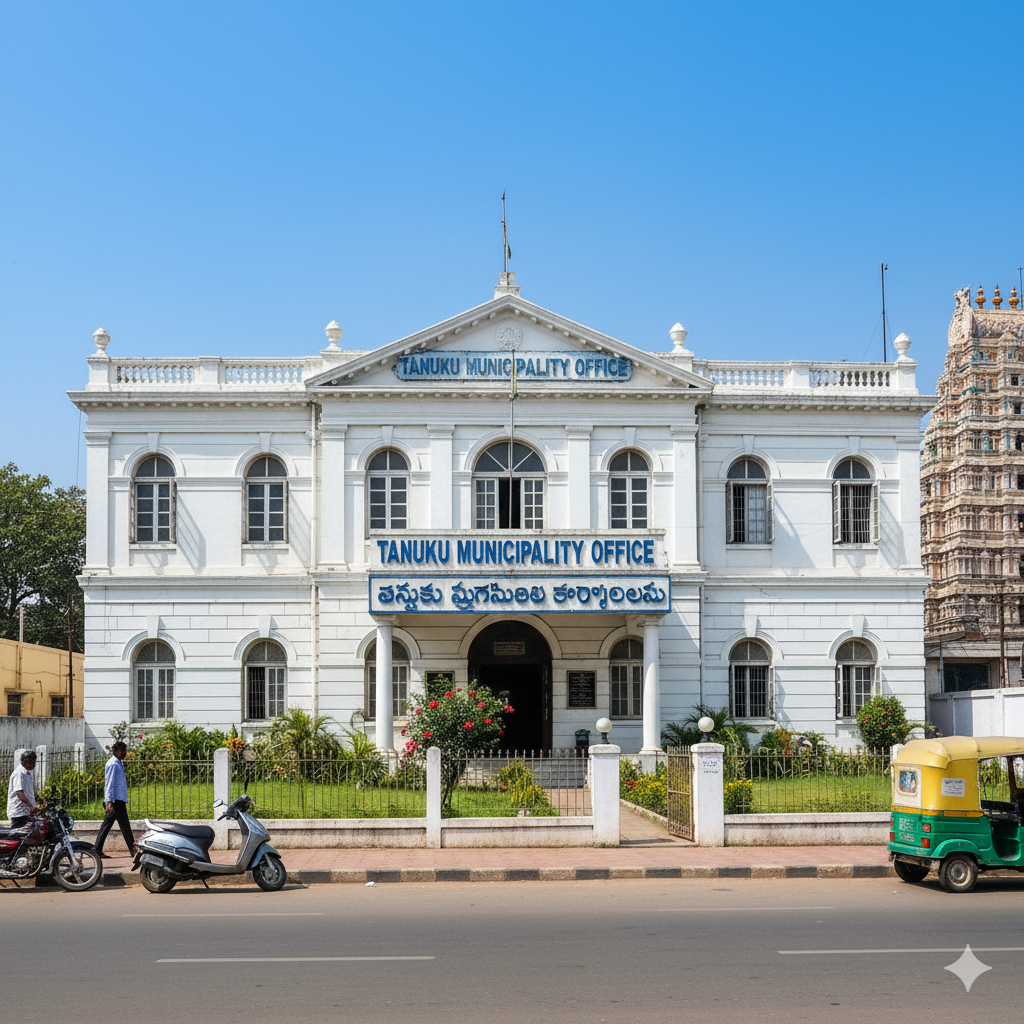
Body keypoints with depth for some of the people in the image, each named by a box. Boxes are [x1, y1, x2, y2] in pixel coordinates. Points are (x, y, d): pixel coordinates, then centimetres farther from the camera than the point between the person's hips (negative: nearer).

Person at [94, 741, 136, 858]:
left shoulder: (118, 763, 19)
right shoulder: (113, 764, -12)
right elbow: (109, 784, -17)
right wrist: (110, 802, -23)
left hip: (119, 799, 10)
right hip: (116, 800, -10)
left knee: (106, 825, 7)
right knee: (125, 825, -4)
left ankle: (98, 850, 8)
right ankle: (133, 850, 0)